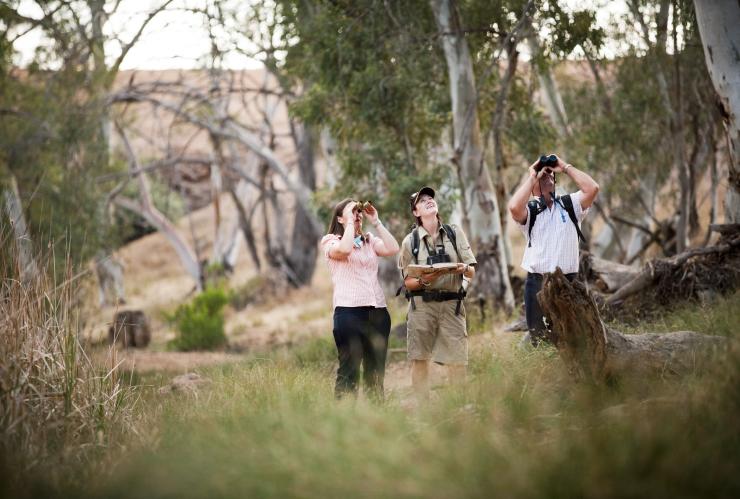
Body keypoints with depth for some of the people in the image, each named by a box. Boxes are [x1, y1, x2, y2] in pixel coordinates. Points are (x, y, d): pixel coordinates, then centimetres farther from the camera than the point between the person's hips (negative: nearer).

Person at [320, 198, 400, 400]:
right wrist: (350, 222, -7)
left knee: (376, 371, 5)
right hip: (348, 310, -5)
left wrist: (376, 222, 4)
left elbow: (392, 249, 1)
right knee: (349, 370, -9)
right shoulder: (331, 241, 5)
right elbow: (344, 249, -18)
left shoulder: (370, 240, 19)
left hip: (377, 310, 5)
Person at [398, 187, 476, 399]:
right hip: (422, 304, 0)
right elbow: (407, 282, 5)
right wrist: (424, 281, -16)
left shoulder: (454, 233, 9)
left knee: (457, 361, -4)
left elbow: (472, 271, 8)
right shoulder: (410, 241, 6)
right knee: (419, 360, -4)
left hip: (451, 304, 1)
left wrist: (464, 268, -15)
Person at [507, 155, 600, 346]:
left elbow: (592, 188, -5)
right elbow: (514, 207, -20)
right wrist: (531, 176, -8)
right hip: (537, 282, -2)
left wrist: (566, 167, -1)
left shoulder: (569, 204, 10)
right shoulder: (529, 209, 4)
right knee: (537, 336, 0)